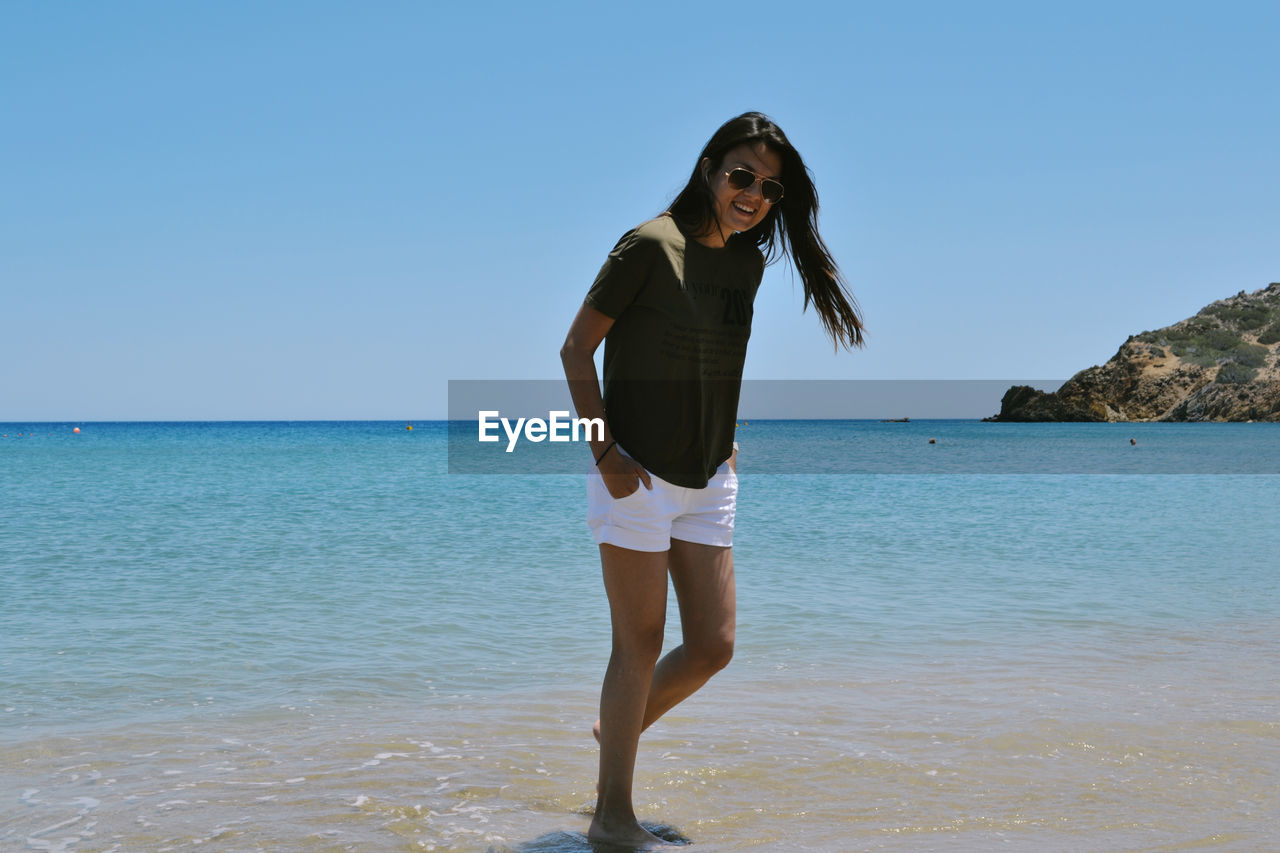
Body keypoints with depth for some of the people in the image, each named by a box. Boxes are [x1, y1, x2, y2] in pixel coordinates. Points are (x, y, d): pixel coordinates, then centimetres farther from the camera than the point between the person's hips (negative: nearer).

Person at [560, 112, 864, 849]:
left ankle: (620, 728, 35)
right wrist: (606, 454, -16)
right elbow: (577, 349, -11)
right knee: (641, 645, -1)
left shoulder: (749, 264, 8)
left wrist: (727, 443, 12)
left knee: (714, 646, 7)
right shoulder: (651, 245, -13)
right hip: (637, 478, -7)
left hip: (709, 481, 7)